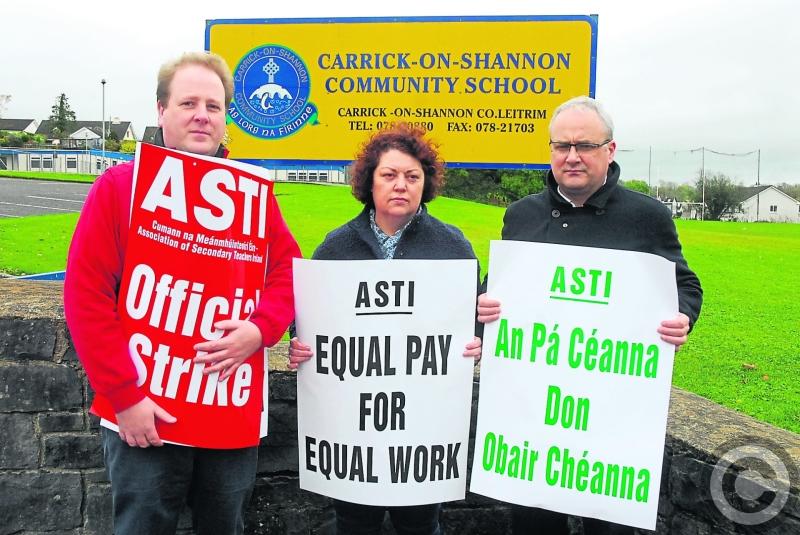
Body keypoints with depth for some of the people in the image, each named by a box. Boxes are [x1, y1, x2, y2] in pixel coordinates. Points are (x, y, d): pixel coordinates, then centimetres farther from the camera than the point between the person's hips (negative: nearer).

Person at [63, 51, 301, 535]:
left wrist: (261, 329, -14)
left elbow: (289, 268, 6)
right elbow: (86, 295, -9)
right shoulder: (120, 185, -5)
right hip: (146, 413, -3)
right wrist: (124, 395, -14)